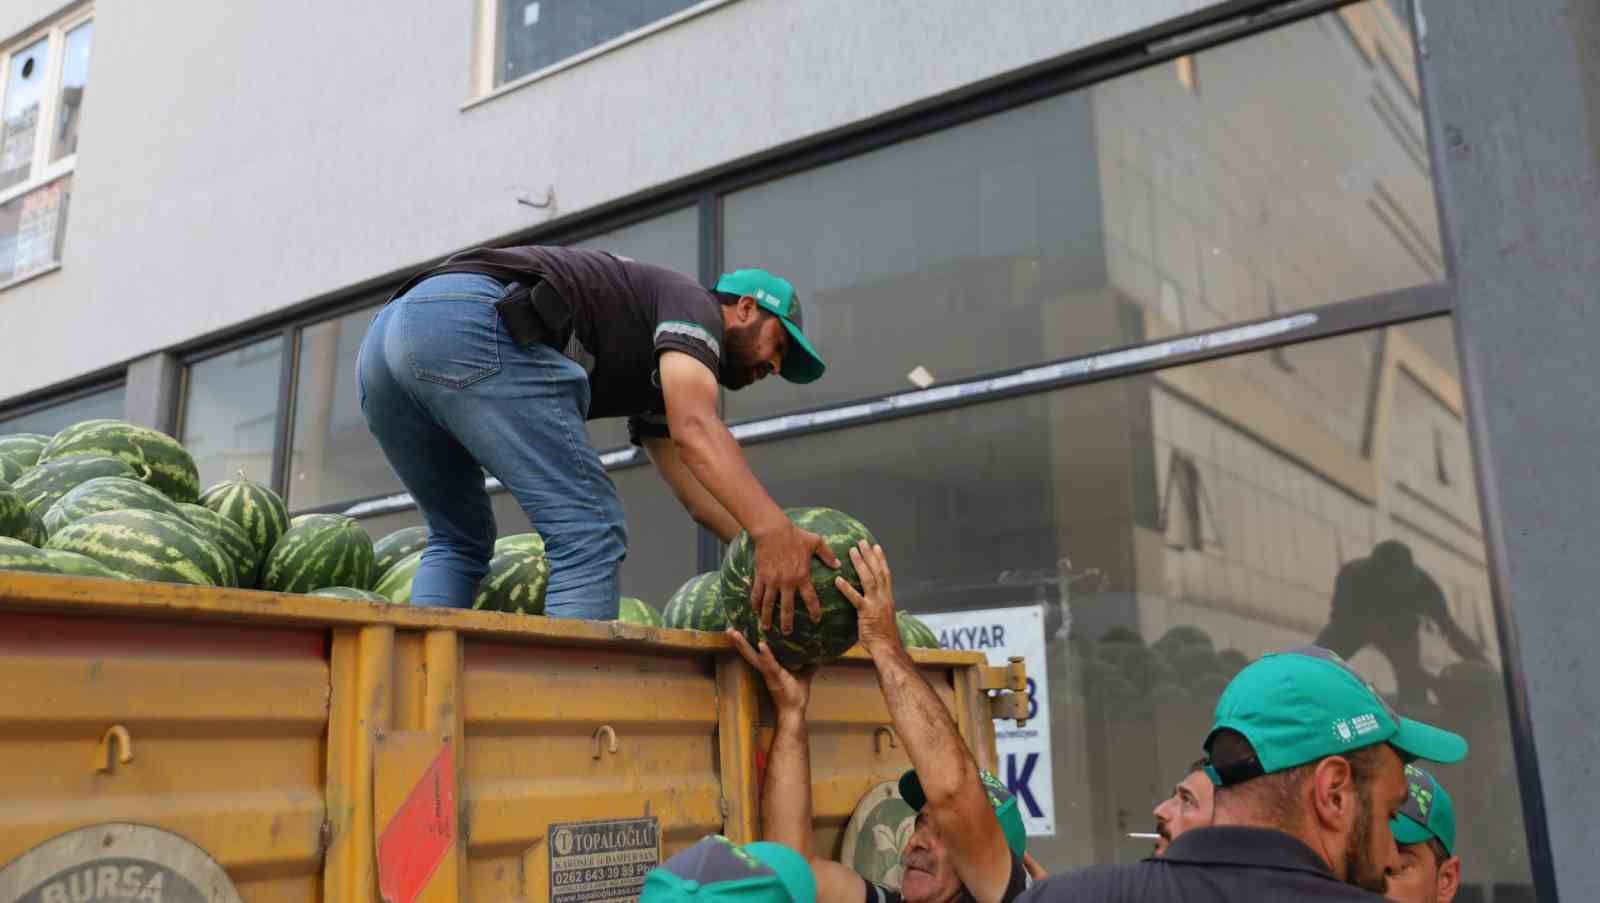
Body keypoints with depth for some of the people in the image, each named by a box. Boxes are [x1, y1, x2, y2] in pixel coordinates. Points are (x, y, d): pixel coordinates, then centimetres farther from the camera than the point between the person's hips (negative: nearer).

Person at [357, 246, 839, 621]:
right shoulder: (692, 303, 10)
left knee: (458, 539, 24)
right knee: (589, 529, -7)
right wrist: (773, 530, -21)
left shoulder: (655, 375, 35)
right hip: (469, 325, -10)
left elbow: (700, 494, 31)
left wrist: (778, 550, 24)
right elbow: (694, 428, -11)